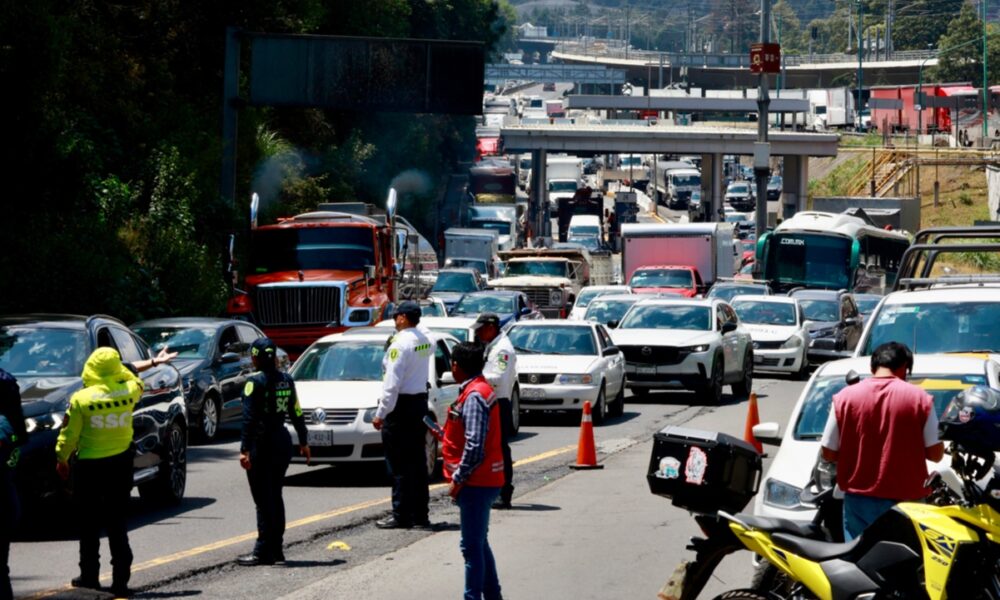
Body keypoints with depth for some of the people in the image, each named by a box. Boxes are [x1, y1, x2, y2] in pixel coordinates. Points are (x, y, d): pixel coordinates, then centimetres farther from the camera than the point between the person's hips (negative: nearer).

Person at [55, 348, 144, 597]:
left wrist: (61, 458, 8)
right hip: (121, 463, 3)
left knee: (89, 524, 9)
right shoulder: (128, 392, -6)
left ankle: (89, 575, 13)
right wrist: (119, 367, 24)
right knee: (117, 523, 7)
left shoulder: (81, 399, -13)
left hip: (90, 465, -3)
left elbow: (69, 434, -6)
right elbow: (136, 383, 21)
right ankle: (121, 579, 3)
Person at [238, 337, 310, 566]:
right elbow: (296, 414, 12)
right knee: (275, 497, 15)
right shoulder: (286, 380, 7)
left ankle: (263, 552, -5)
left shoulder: (255, 382, -12)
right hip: (283, 442, 6)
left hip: (261, 444, -6)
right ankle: (276, 549, 18)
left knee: (264, 501, -4)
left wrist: (244, 449, -18)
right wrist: (303, 442, 21)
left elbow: (249, 418, -16)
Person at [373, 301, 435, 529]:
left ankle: (401, 515, -4)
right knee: (417, 461, 12)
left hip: (402, 406, -8)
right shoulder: (426, 342, 7)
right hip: (421, 402, 8)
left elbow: (392, 383, -19)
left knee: (399, 465, -4)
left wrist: (381, 413, -15)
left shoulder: (400, 344, -17)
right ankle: (420, 514, 15)